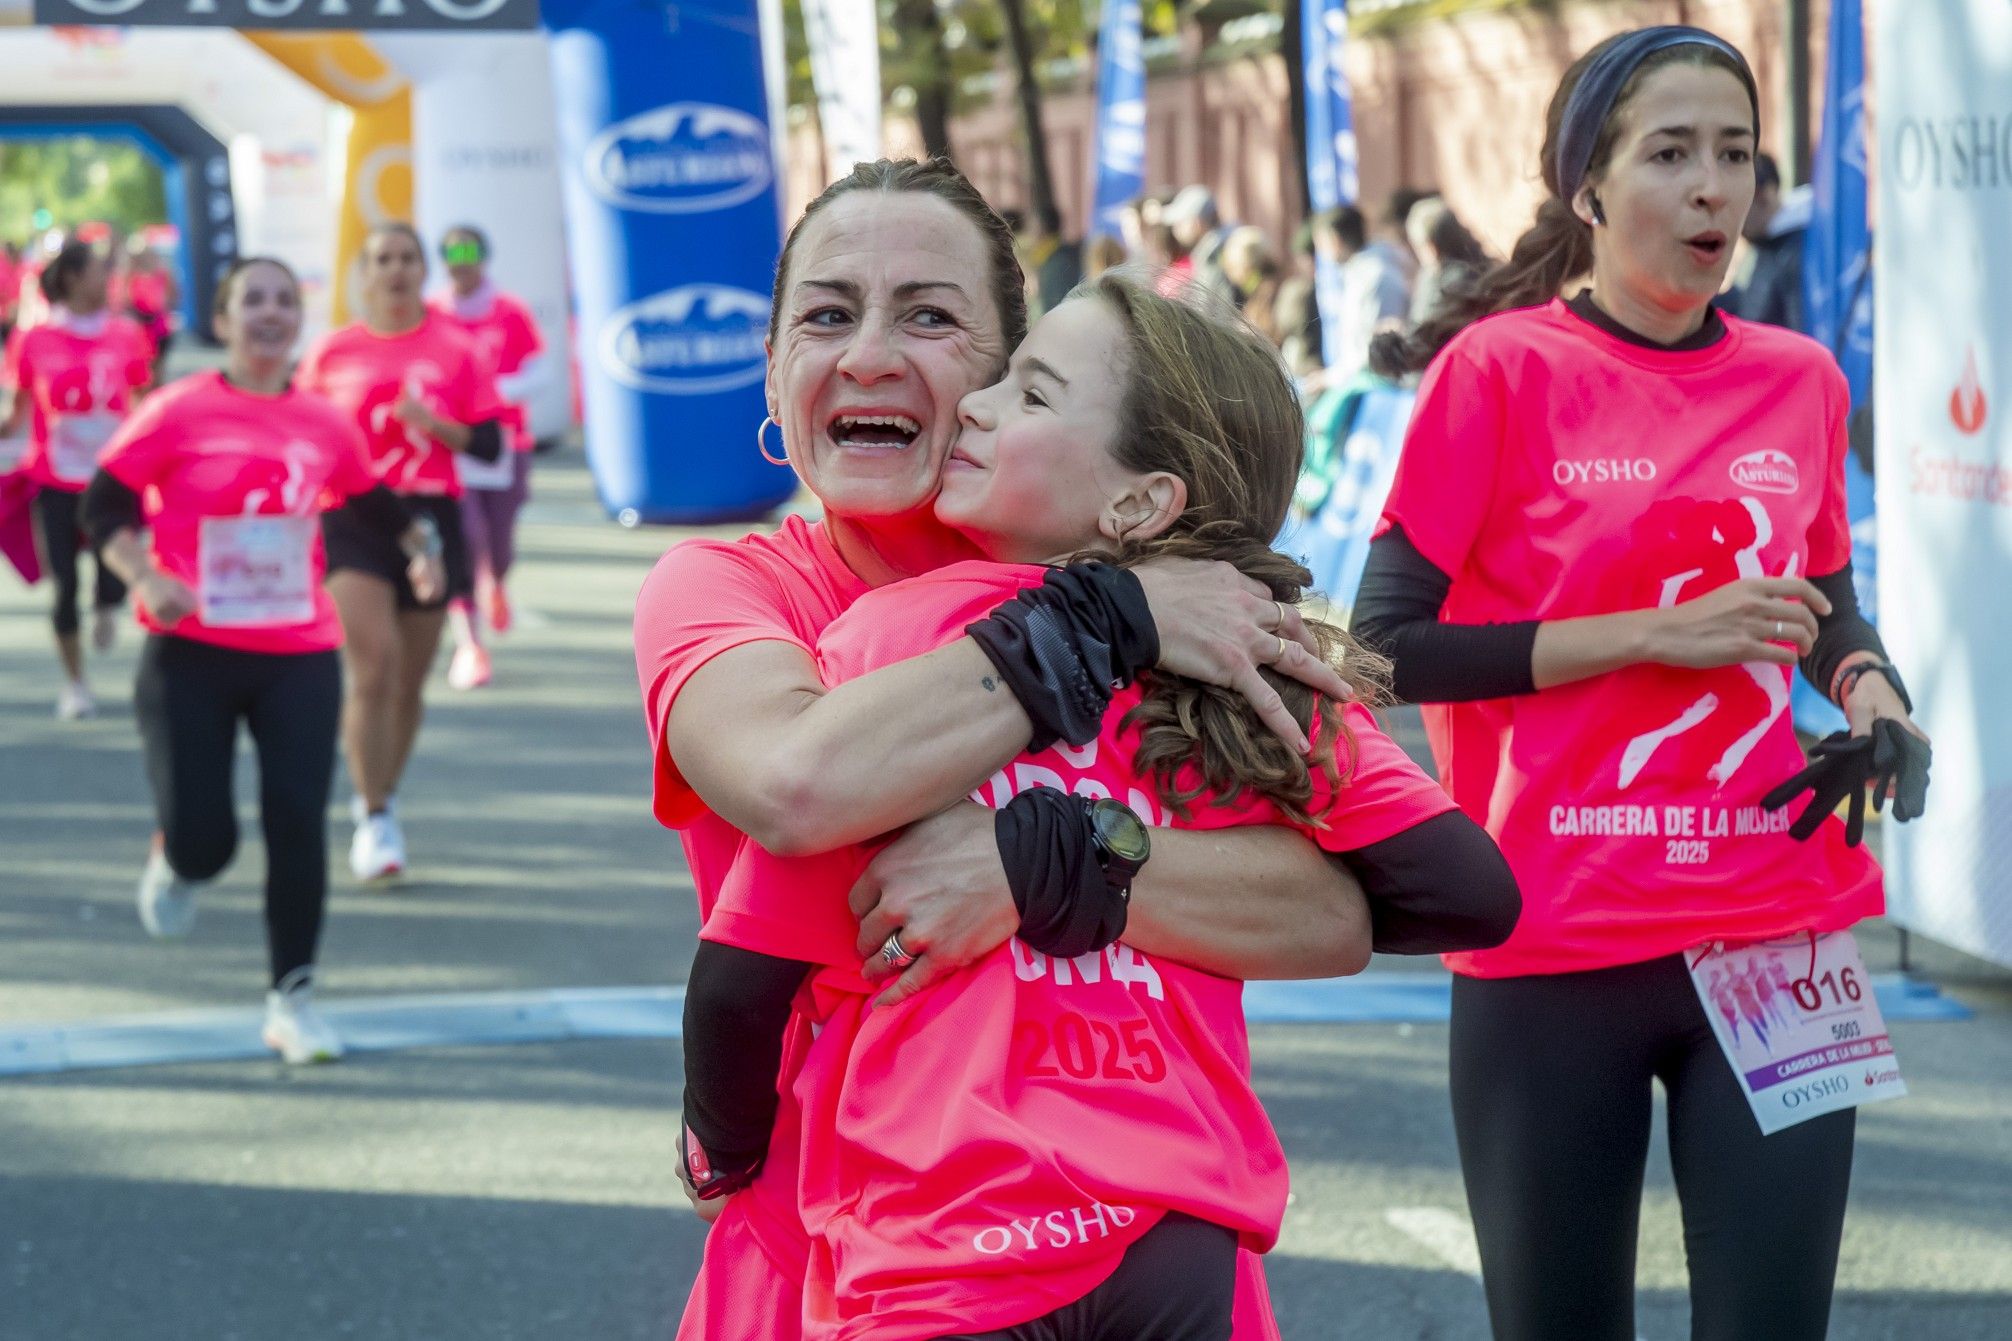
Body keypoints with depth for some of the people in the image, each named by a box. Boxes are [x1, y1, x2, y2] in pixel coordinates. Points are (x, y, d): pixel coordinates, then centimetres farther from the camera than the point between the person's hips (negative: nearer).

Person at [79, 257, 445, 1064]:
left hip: (301, 656, 3)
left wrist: (419, 543, 7)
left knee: (298, 826, -6)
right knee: (202, 838, -6)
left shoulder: (325, 425, 6)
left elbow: (371, 502, 24)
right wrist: (145, 578, -20)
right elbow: (103, 506, -4)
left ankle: (292, 1001, 5)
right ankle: (173, 862, 34)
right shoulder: (177, 413, -6)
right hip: (191, 656, -3)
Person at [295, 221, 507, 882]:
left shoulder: (456, 351, 3)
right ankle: (375, 820, -12)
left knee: (409, 679, 10)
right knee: (370, 663, -17)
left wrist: (433, 424, -14)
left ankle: (380, 796, 31)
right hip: (353, 515, -1)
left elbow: (490, 445, 1)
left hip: (430, 517, 1)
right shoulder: (331, 352, 4)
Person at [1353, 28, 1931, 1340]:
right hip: (1555, 943, -3)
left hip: (1776, 934, 3)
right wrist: (1656, 633, -13)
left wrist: (1872, 691, 0)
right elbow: (1387, 644, -9)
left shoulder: (1799, 382, 7)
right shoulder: (1500, 369, -6)